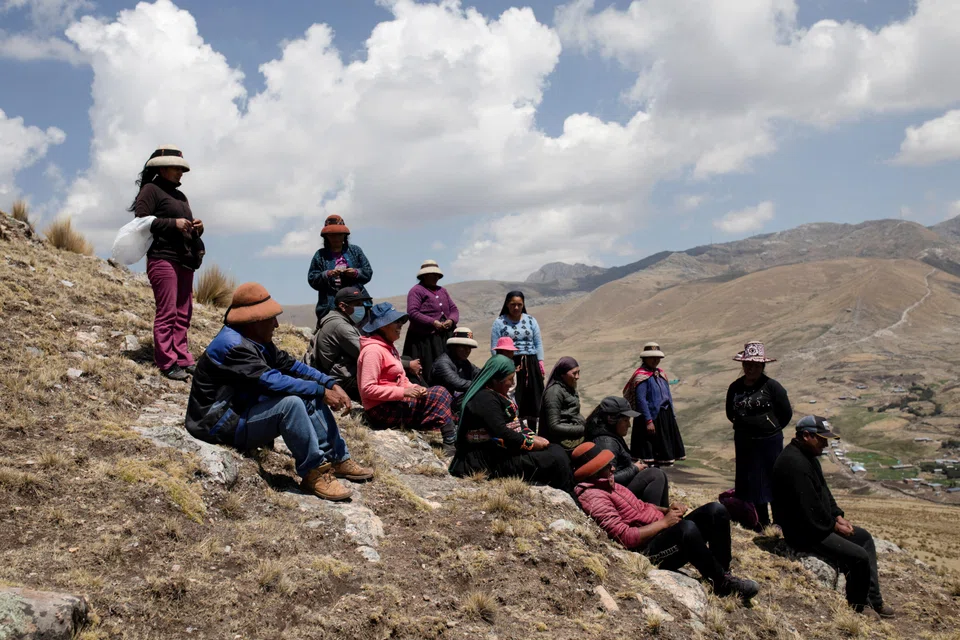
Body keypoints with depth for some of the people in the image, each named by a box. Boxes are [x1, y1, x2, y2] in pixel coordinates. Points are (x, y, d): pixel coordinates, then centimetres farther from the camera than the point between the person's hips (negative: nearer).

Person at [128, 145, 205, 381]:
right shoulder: (151, 190, 0)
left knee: (183, 313, 7)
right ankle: (167, 362, -9)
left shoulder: (180, 196, 25)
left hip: (185, 260, 8)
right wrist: (174, 223, -16)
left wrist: (197, 228, 6)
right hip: (162, 258, -8)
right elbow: (141, 221, -11)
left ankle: (183, 359, 10)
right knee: (167, 312, -10)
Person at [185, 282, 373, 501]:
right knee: (290, 403, -29)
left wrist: (330, 384, -6)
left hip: (244, 411, 10)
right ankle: (313, 473, -20)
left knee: (311, 398, 3)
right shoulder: (232, 345, -23)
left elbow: (290, 364, 6)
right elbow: (272, 381, -30)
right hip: (221, 424, -10)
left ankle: (339, 459, 5)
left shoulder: (258, 340, 7)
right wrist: (321, 391, -25)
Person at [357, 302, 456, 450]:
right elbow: (367, 389, -22)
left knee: (440, 394, 0)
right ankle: (451, 444, -6)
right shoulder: (373, 350, -15)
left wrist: (413, 388, -2)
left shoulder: (388, 347, 17)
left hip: (394, 404, 10)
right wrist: (403, 392, -22)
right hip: (382, 410, -10)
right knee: (438, 395, -13)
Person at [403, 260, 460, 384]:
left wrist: (451, 320, -3)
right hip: (424, 339, -7)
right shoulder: (417, 290, -1)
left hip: (443, 339, 7)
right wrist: (433, 322, -17)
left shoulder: (442, 291, 23)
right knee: (429, 372, -10)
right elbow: (412, 313, -13)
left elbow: (454, 309, 20)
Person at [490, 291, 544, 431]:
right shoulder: (499, 322, 2)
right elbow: (494, 347, -1)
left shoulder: (531, 320, 11)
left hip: (530, 365, 3)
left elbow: (538, 344, 11)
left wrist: (540, 363, 2)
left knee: (532, 399, 7)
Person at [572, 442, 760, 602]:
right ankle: (721, 582, -18)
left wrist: (666, 510, 4)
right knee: (688, 528, -38)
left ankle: (723, 571, -3)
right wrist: (663, 522, -16)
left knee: (715, 510, -4)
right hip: (647, 551, -10)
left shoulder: (609, 485, 17)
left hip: (663, 531, 11)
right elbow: (626, 537, -22)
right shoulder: (594, 497, -16)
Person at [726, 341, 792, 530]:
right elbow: (730, 413, 15)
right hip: (744, 442, 5)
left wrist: (771, 429, 2)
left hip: (769, 442, -5)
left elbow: (786, 414, -6)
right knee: (750, 481, 11)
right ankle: (762, 519, 25)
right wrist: (744, 426, 8)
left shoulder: (771, 386, -12)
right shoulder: (735, 387, 2)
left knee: (772, 480, 1)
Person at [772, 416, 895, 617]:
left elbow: (823, 490, 18)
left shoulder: (807, 455, 9)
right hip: (805, 532, -12)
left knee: (864, 537, 17)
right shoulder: (794, 463, -27)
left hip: (821, 523, 12)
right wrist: (834, 526, -14)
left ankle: (874, 599, 19)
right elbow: (809, 507, -27)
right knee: (859, 556, -15)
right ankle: (857, 606, 8)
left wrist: (838, 516, 5)